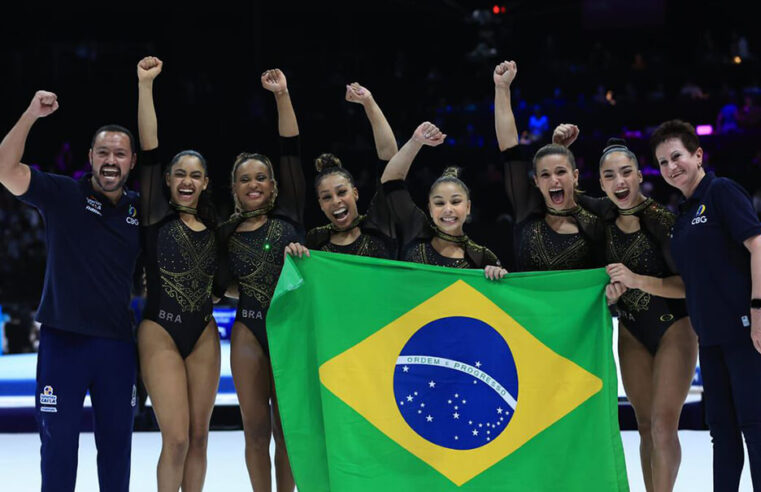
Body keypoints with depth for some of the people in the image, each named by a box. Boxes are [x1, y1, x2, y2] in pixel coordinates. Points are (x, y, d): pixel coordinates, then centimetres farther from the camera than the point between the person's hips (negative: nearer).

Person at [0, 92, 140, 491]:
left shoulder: (141, 211, 6)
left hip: (117, 342, 3)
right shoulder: (62, 195, -4)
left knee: (116, 439, 11)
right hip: (63, 338, -3)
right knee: (58, 439, 4)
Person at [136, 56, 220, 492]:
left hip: (204, 334, 4)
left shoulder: (211, 224, 11)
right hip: (161, 334, -4)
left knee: (199, 435, 5)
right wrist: (145, 84, -13)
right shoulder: (156, 218, -1)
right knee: (176, 438, -10)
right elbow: (149, 152, -8)